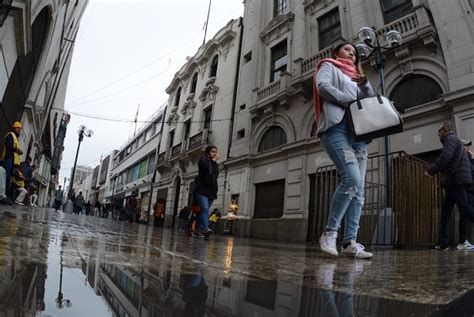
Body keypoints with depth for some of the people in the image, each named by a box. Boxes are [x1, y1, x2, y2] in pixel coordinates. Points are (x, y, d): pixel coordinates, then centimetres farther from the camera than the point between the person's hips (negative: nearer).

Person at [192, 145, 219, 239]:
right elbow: (206, 169, -17)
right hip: (201, 190, -6)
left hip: (211, 191, 6)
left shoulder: (215, 165, 24)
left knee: (203, 210, 2)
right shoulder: (203, 160, 5)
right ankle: (205, 228, -33)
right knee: (205, 209, -21)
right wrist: (213, 161, -3)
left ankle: (198, 230, 4)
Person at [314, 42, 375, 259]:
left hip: (358, 132, 7)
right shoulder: (329, 66, 18)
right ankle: (329, 232, -15)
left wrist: (364, 84, 6)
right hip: (337, 128, -7)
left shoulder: (354, 77, 34)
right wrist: (350, 101, -6)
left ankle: (350, 242, -7)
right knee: (352, 179, -25)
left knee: (358, 189, -6)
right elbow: (323, 86, -4)